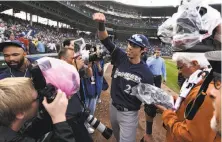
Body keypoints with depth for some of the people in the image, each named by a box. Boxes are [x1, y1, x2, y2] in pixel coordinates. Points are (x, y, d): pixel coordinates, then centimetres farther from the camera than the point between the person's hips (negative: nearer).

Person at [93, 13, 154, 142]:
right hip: (113, 108, 5)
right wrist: (101, 24, -37)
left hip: (129, 114, -4)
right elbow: (105, 40, -14)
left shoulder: (146, 73, -18)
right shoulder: (121, 57, -9)